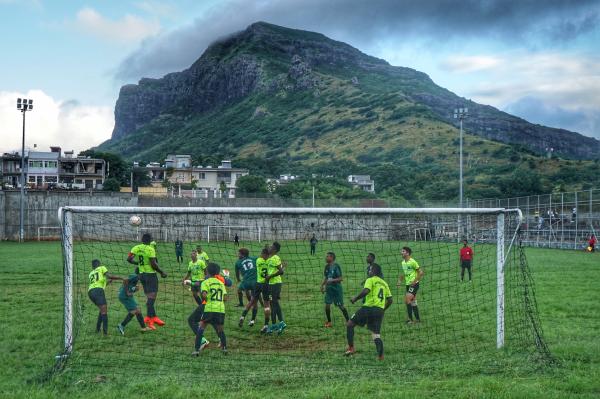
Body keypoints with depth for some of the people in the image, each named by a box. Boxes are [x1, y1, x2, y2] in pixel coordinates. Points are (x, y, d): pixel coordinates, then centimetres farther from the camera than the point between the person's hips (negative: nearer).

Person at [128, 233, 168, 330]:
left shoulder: (136, 248, 3)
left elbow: (129, 259, 0)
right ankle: (149, 317, -15)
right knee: (152, 296, -7)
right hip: (151, 274, -7)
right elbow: (153, 264, -19)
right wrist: (162, 272, -7)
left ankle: (154, 317, 20)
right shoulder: (150, 249, -15)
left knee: (149, 296, 14)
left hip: (142, 274, 7)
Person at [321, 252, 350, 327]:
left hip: (337, 288, -6)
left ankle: (348, 321, 16)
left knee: (340, 306, 1)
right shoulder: (327, 266, 6)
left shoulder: (336, 266, -15)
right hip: (329, 288, 6)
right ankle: (329, 322, 12)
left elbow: (341, 278, -17)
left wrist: (332, 280, -26)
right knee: (327, 305, -2)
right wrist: (322, 285, 9)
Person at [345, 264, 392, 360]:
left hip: (369, 307, -6)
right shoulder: (384, 283, 21)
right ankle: (380, 355, -16)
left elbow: (366, 291, -19)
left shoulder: (370, 280, 1)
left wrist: (355, 298, -7)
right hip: (380, 310, 6)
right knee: (376, 334, 8)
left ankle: (351, 348, 4)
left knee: (350, 324, 10)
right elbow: (389, 300, 19)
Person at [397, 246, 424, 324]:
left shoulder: (412, 262, -15)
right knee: (413, 302, 11)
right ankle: (418, 319, 19)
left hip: (414, 284, -8)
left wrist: (414, 281, -17)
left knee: (407, 300, -17)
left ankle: (410, 319, -11)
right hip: (408, 284, 8)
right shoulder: (403, 262, 10)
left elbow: (421, 272, -14)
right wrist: (400, 281, 10)